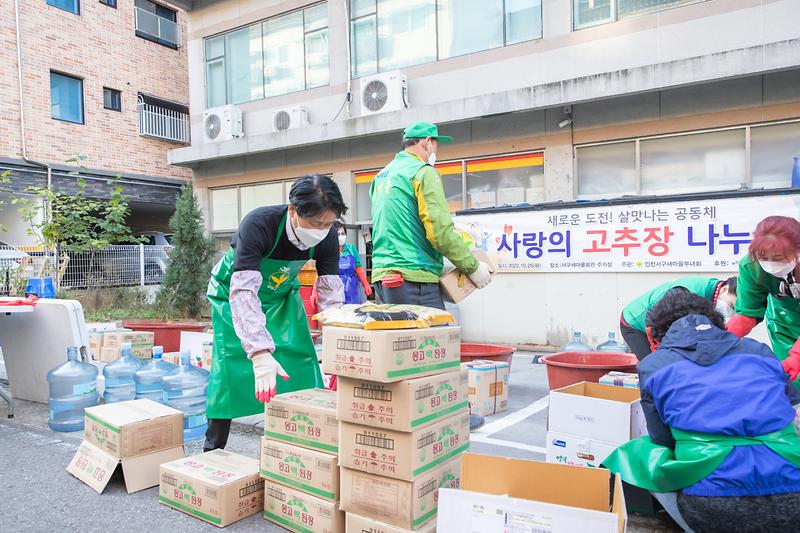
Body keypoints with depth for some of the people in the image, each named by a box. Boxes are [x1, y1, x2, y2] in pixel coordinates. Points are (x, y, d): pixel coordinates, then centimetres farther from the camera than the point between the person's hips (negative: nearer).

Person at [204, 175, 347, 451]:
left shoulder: (327, 237, -24)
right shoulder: (258, 224, -38)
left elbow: (331, 295, -20)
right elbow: (243, 291, -44)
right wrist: (260, 354, -53)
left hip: (282, 294, 4)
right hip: (235, 291, -4)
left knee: (300, 362, -3)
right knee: (231, 366, -10)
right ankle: (213, 450, 8)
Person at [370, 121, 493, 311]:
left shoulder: (381, 176, 19)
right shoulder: (423, 172, -6)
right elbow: (441, 231, -15)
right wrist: (473, 267, -6)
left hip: (381, 275, 9)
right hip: (414, 278, -9)